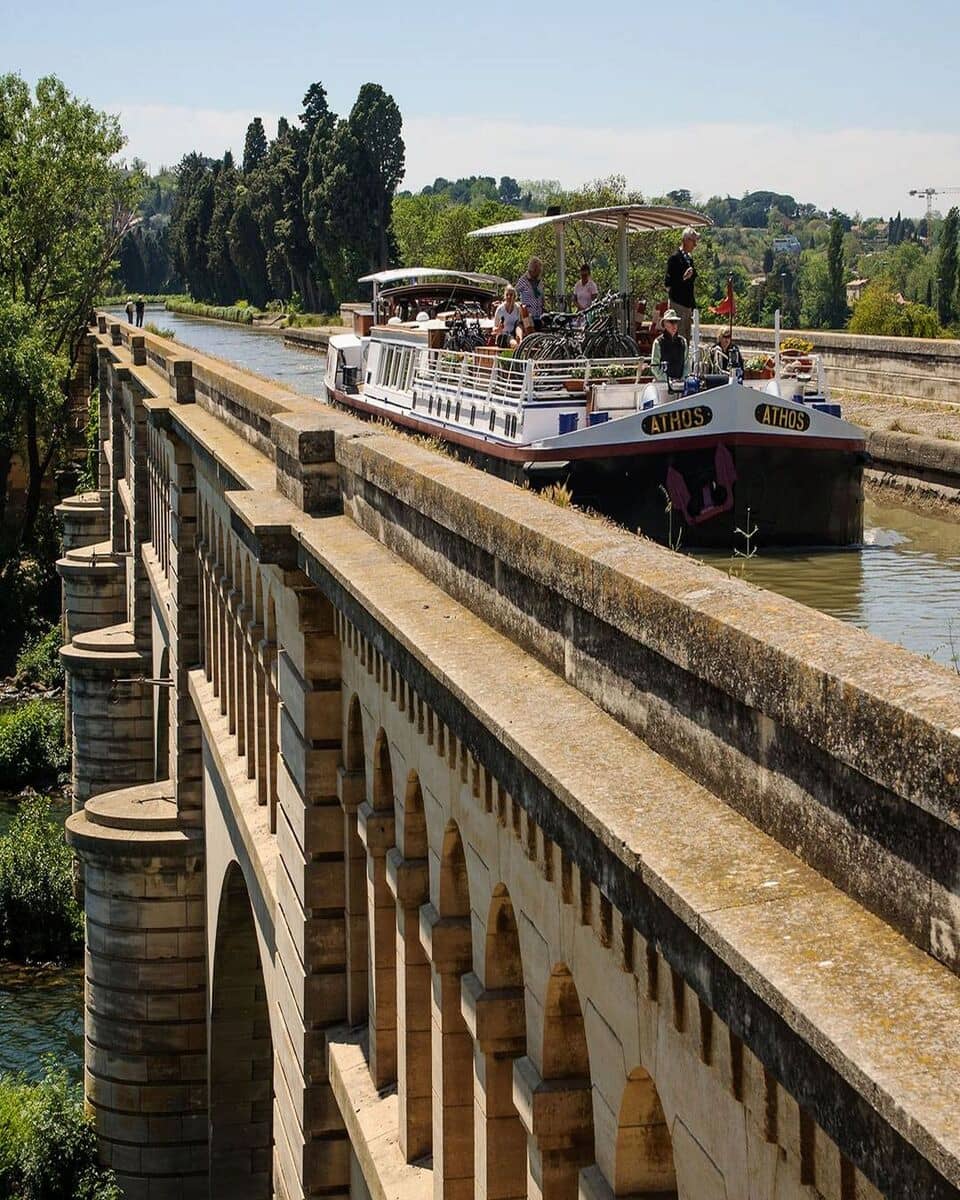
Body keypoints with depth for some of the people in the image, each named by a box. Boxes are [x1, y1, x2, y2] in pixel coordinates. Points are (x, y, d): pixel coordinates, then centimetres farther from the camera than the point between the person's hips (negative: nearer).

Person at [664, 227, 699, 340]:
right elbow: (668, 283, -14)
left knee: (686, 339, 9)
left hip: (688, 305, 8)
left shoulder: (689, 258, 15)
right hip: (677, 304, -8)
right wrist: (683, 278, -27)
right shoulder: (675, 258, -10)